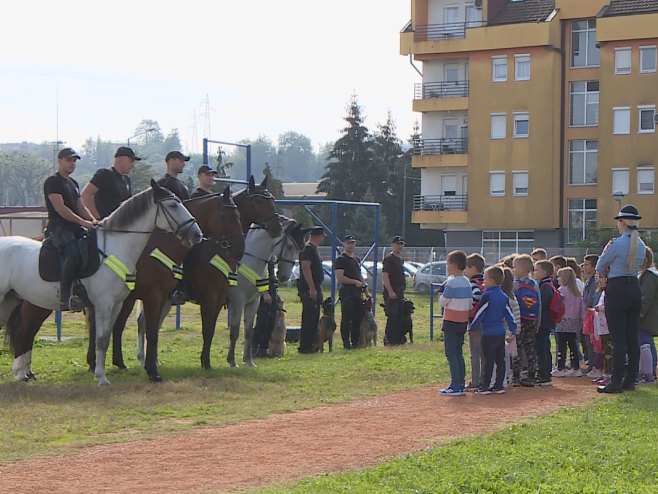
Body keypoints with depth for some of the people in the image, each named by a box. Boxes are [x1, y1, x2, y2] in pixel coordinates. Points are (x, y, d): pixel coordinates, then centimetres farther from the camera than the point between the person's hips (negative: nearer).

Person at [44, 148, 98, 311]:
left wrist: (93, 220, 1)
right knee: (74, 254, -32)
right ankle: (65, 297, -33)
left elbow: (81, 207, 21)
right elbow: (60, 208, -15)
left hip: (75, 229, 9)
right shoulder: (53, 181, -4)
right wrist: (83, 222, -21)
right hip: (59, 227, -9)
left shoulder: (73, 183, 23)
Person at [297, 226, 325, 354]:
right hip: (309, 289, -10)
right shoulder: (307, 248, -14)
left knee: (313, 318, 12)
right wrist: (312, 289, -24)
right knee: (309, 318, -8)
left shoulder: (313, 248, 18)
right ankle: (305, 347, -6)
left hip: (314, 288, 10)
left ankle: (309, 345, 17)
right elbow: (305, 268, -22)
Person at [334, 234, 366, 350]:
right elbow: (340, 278, -16)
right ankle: (346, 343, -4)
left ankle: (355, 342, 15)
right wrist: (355, 282, -16)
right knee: (346, 319, -6)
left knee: (358, 318, 9)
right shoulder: (340, 260, -6)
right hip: (347, 292, -8)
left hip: (357, 292, 8)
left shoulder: (356, 259, 21)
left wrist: (364, 285, 14)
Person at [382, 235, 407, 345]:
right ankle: (388, 339, -6)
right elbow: (384, 276, -18)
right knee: (392, 316, -9)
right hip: (391, 292, -9)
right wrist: (390, 291, -23)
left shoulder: (399, 259, 18)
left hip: (399, 292, 9)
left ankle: (399, 338, 18)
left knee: (400, 316, 11)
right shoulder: (389, 259, -10)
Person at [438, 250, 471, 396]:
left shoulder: (452, 282, -16)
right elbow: (470, 303, 11)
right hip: (463, 322, 8)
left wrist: (441, 290, 4)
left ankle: (455, 386, -9)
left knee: (451, 354, -5)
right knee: (458, 353, 14)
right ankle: (461, 384, 15)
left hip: (451, 323, -8)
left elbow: (442, 302, -13)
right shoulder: (467, 282, 9)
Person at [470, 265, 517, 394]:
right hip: (501, 333, 7)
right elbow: (509, 314, 12)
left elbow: (480, 313, -10)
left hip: (489, 333, -7)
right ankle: (499, 385, 13)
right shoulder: (504, 296, 9)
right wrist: (513, 330, 17)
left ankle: (485, 386, -2)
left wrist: (472, 327, -1)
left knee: (489, 360, -5)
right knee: (500, 359, 10)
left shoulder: (487, 296, -12)